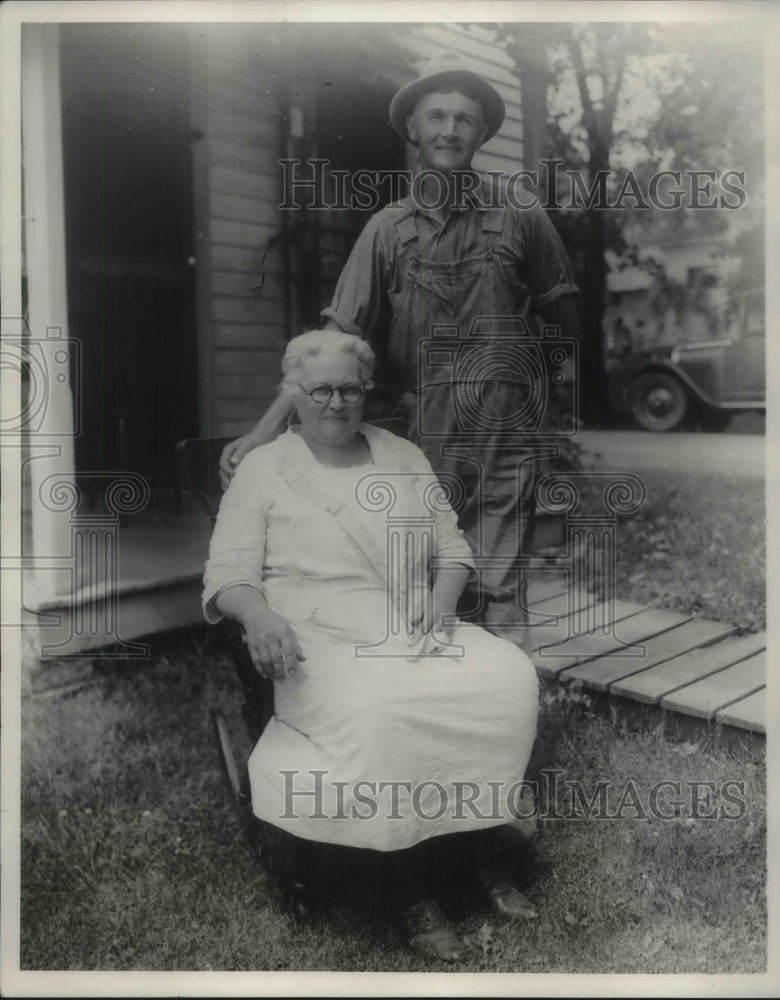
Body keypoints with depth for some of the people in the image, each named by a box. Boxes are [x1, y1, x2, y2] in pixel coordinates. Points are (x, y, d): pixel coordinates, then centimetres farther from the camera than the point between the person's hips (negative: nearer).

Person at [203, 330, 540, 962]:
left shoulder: (404, 457, 17)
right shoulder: (263, 469, 6)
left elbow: (452, 547, 18)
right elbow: (229, 571, -1)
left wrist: (442, 599, -4)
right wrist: (259, 617, -23)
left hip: (415, 628, 4)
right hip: (320, 638, -4)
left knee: (511, 682, -22)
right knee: (381, 717, -35)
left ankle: (484, 855, -5)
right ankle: (414, 889, -15)